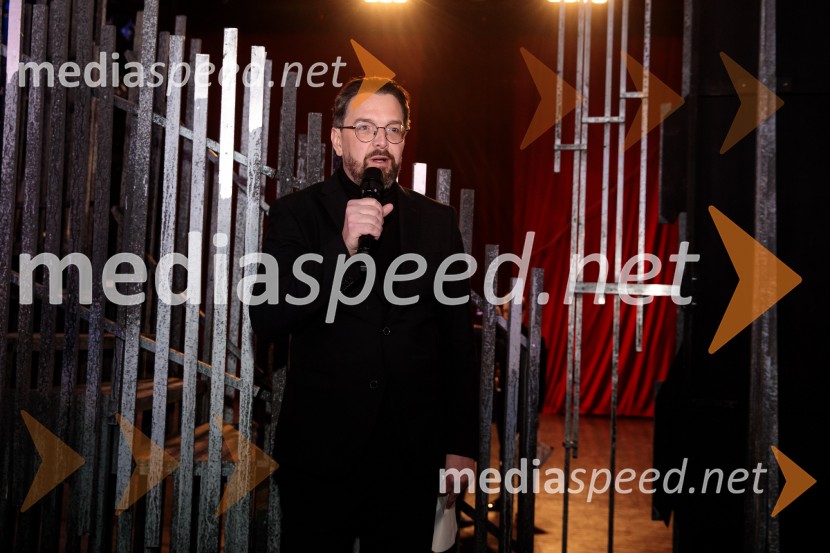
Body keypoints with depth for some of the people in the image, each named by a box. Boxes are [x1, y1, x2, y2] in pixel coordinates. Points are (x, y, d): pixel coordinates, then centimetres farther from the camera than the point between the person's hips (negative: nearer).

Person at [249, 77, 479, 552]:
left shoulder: (438, 222, 5)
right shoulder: (297, 214, -1)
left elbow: (459, 340, 6)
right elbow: (266, 321, -12)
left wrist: (461, 445, 4)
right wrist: (344, 247, -22)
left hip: (412, 457, 2)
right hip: (320, 454, -1)